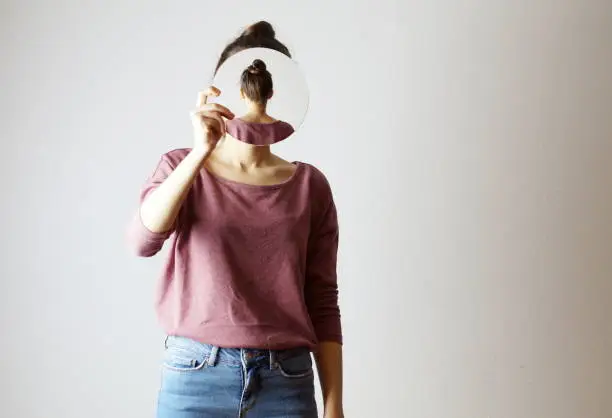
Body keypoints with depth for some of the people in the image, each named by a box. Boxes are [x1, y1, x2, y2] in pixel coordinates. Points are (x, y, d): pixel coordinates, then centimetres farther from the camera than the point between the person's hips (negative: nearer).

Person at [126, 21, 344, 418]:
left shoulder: (310, 185, 2)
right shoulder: (181, 167, 2)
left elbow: (322, 302, 2)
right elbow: (143, 240, -17)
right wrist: (201, 151, -24)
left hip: (286, 380, 1)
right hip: (195, 374, 0)